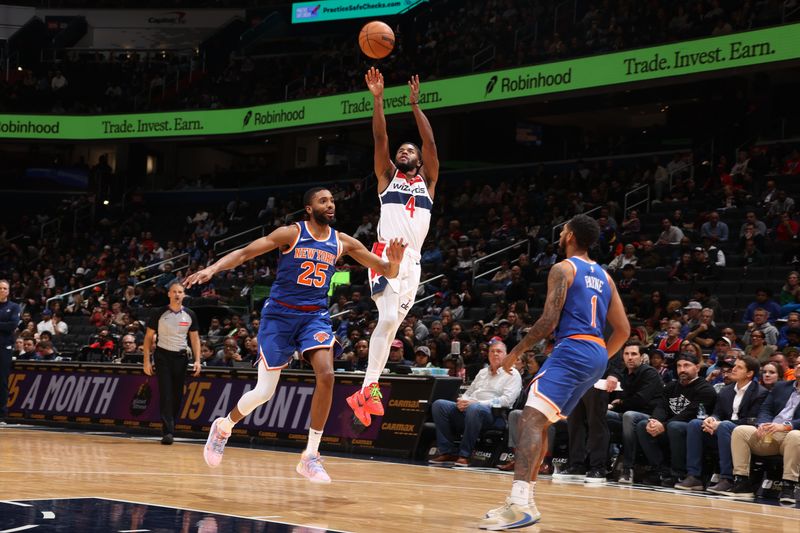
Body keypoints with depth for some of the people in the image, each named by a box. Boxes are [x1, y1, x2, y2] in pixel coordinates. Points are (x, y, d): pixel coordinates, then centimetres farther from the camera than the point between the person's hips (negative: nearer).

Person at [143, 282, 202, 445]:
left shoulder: (190, 315, 4)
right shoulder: (159, 314, -3)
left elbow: (195, 338, 9)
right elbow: (148, 337, 0)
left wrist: (197, 360, -2)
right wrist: (147, 360, -6)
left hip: (180, 357, 3)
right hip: (163, 355, -3)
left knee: (177, 395, 5)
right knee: (165, 394, -12)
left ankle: (171, 429, 19)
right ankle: (167, 431, -17)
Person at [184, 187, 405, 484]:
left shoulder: (342, 242, 2)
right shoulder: (291, 234, -9)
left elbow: (386, 272, 4)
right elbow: (245, 252, -12)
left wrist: (394, 263, -20)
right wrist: (213, 268, -29)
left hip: (315, 316, 3)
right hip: (280, 314, -3)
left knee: (326, 375, -21)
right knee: (265, 391, -3)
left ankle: (310, 458, -12)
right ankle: (223, 427, 29)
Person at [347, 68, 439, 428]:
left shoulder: (427, 181, 18)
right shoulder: (388, 177, 14)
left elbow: (430, 144, 4)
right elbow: (380, 139, 1)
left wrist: (414, 104, -2)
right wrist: (378, 98, -7)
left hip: (413, 261, 4)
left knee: (391, 325, 2)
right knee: (388, 320, -20)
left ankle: (362, 394, 4)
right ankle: (370, 387, -18)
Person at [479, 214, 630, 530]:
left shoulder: (563, 269, -1)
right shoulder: (603, 276, 21)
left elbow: (549, 321, -11)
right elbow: (623, 331, 19)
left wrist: (516, 351, -1)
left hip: (572, 349, -9)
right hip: (598, 354, 9)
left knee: (531, 418, -19)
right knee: (540, 422, 19)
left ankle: (519, 504, -38)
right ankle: (526, 498, 19)